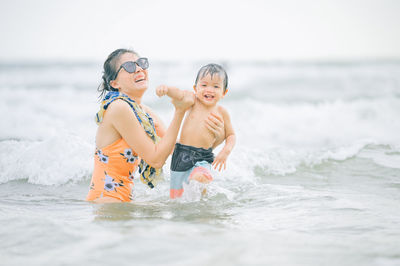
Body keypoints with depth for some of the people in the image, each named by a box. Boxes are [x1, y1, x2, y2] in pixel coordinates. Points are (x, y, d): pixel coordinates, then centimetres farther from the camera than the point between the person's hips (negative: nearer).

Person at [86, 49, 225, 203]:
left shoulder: (146, 113, 11)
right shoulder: (119, 107, -16)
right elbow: (156, 158, -16)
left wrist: (213, 136, -6)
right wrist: (180, 112, -15)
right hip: (105, 200, -9)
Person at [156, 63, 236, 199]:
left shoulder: (221, 112, 2)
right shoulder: (194, 101, 1)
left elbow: (231, 135, 12)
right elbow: (179, 94, -18)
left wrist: (226, 151, -8)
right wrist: (166, 89, -40)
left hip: (203, 159, -2)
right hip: (180, 155, 2)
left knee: (202, 177, -34)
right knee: (175, 198, 6)